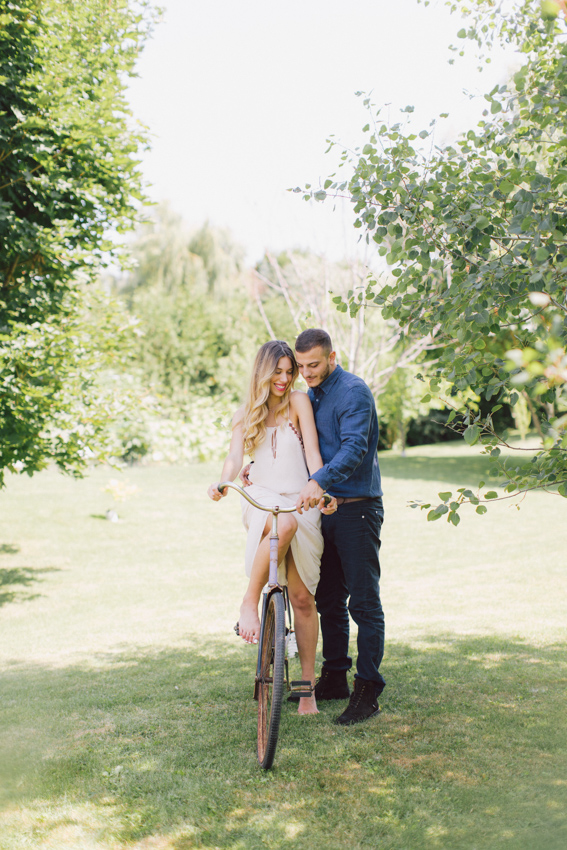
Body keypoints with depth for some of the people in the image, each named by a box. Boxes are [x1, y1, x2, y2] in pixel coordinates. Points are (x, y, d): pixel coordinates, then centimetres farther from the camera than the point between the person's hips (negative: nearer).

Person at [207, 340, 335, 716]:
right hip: (262, 500, 0)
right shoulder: (245, 414, 13)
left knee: (303, 597, -2)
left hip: (300, 500, 0)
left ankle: (308, 686, 7)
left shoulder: (299, 402, 6)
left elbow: (313, 453, -3)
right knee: (284, 524, -39)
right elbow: (235, 456, -1)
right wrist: (224, 483, -23)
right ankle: (250, 601, -24)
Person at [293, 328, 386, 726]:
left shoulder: (353, 391, -12)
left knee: (364, 603, -5)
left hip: (357, 510, -8)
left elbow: (354, 448, -25)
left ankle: (368, 691, 1)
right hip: (325, 510, 9)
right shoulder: (310, 396, 15)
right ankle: (334, 678, 26)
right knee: (329, 600, 14)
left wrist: (319, 481, -40)